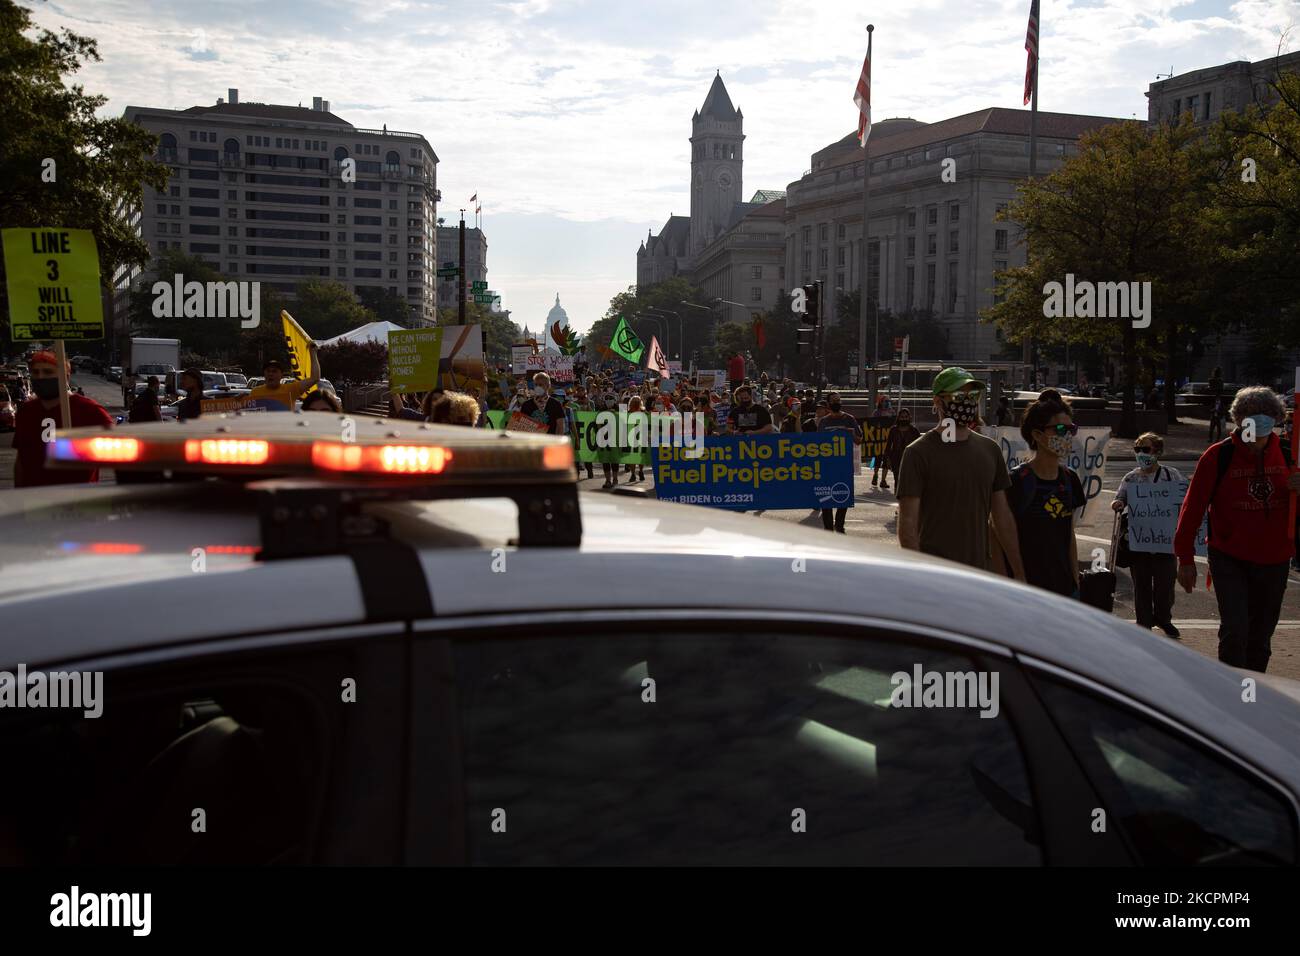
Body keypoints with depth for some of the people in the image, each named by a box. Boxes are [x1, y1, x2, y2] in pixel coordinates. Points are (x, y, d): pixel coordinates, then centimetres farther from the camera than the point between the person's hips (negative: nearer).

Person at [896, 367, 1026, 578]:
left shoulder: (990, 450, 11)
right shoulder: (918, 452, -6)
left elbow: (1003, 517, 15)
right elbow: (908, 521, -11)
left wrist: (1019, 574, 13)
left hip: (981, 575, 5)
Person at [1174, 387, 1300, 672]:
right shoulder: (1219, 456, -8)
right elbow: (1193, 507, -6)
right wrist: (1185, 558, -8)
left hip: (1274, 561, 4)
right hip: (1230, 560, -4)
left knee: (1260, 639, 14)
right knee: (1235, 631, -17)